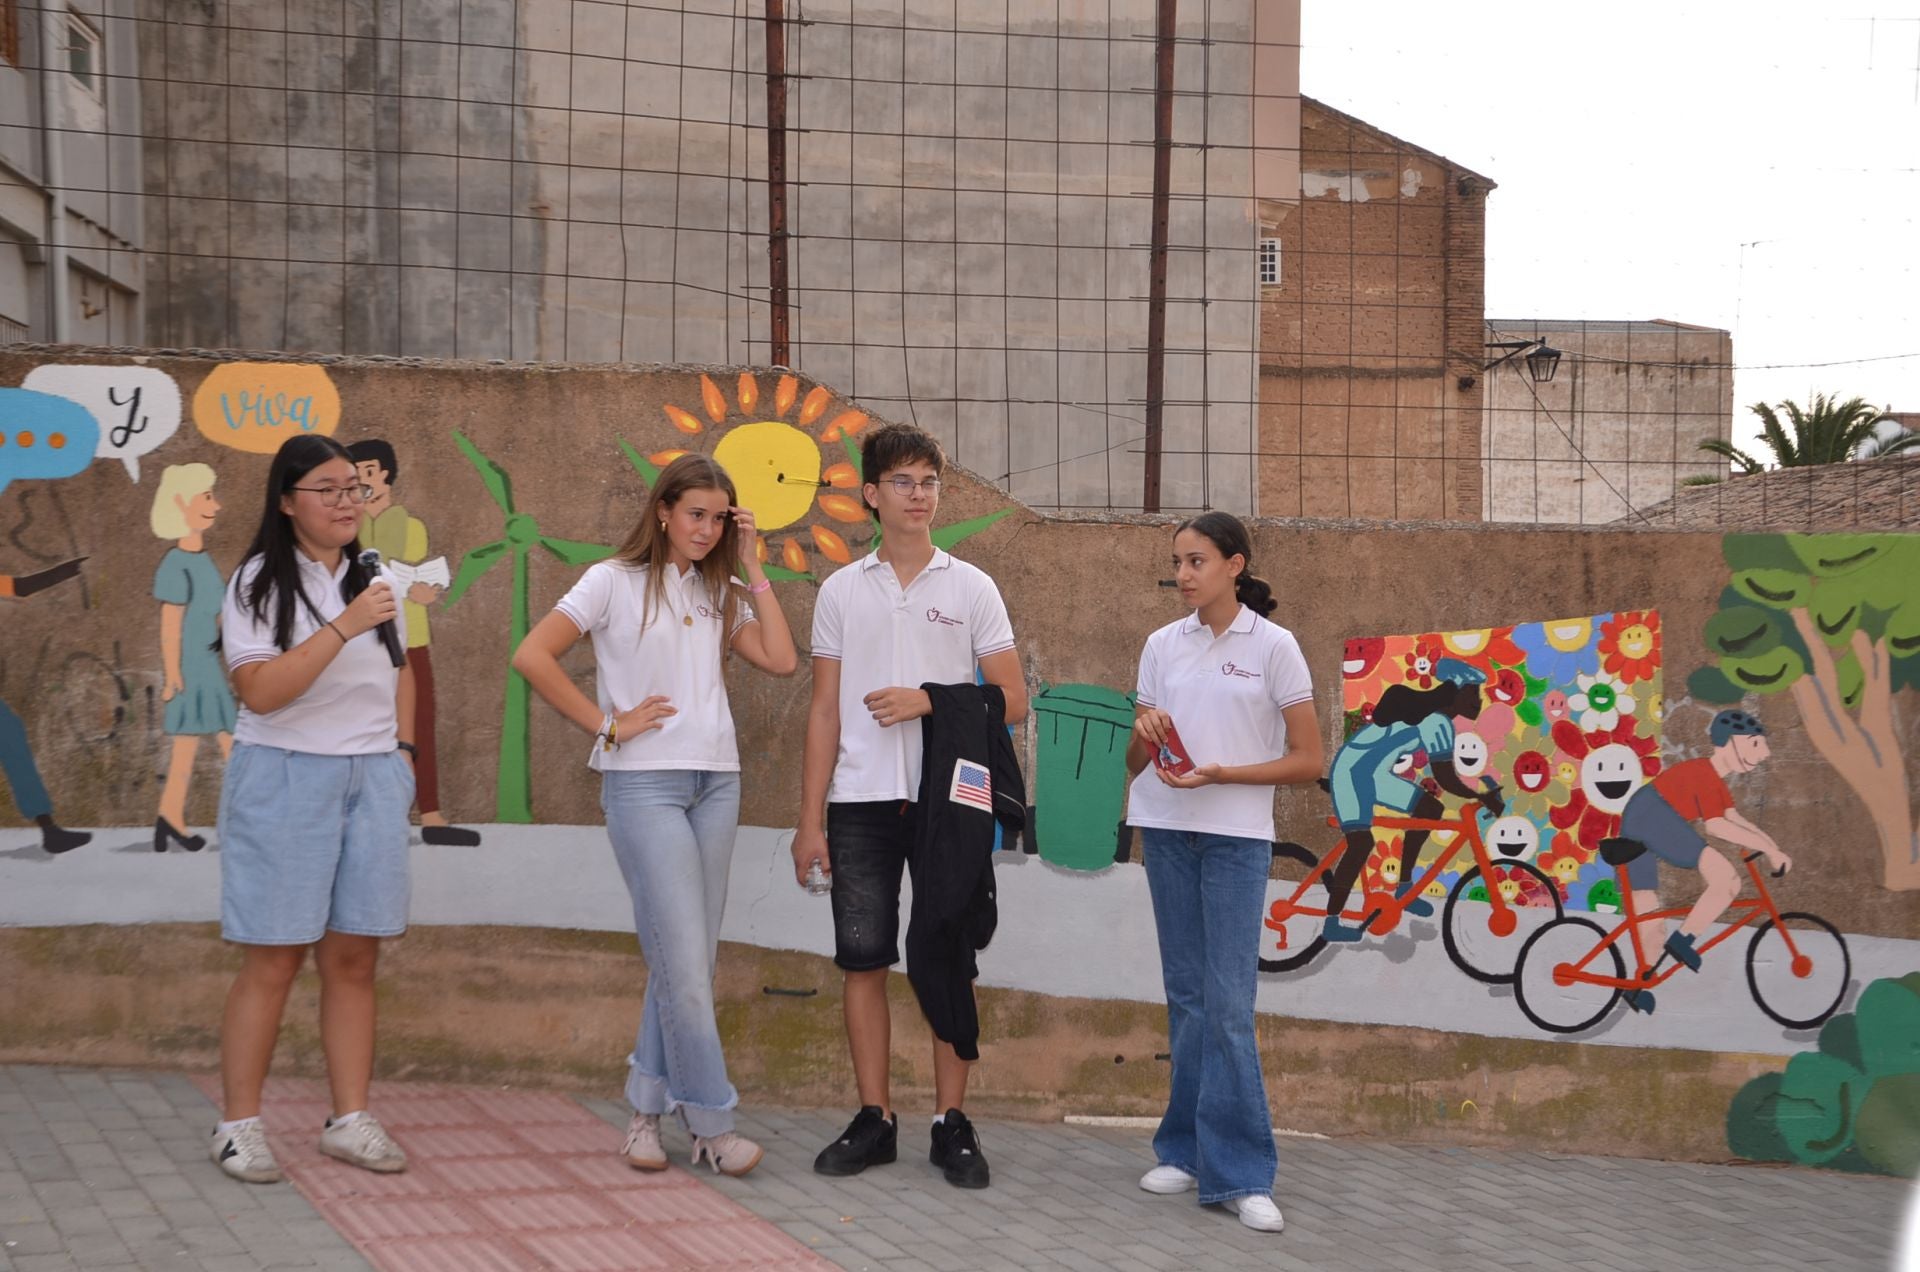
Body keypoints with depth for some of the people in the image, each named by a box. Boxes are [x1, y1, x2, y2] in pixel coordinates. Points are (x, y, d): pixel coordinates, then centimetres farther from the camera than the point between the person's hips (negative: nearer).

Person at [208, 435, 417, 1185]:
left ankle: (350, 1120, 11)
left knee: (354, 958, 5)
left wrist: (403, 748, 12)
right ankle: (239, 1125, 6)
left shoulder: (374, 577, 13)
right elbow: (260, 690, -18)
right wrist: (344, 627, -23)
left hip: (373, 779, 5)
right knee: (274, 961, -3)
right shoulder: (259, 583, -6)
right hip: (285, 778, -5)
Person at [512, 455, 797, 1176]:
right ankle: (712, 1125, -2)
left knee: (687, 960, 7)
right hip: (644, 784, -6)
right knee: (684, 960, -9)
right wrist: (607, 725, -9)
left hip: (716, 782, 6)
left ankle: (648, 1109, 18)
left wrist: (753, 570, 2)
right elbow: (532, 657, -10)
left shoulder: (720, 594, 15)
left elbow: (781, 660, 0)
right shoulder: (616, 581, -1)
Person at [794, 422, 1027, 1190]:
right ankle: (874, 1119, 13)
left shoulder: (971, 588, 4)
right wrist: (810, 819, 2)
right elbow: (825, 711, 7)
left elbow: (1012, 700, 1)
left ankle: (951, 1123, 9)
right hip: (861, 801, 1)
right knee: (863, 960, 3)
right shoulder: (841, 591, 8)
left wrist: (929, 700, -14)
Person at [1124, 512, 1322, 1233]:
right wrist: (1144, 736, -11)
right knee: (1187, 996, 8)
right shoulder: (1162, 645, 9)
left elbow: (1307, 760, -5)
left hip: (1237, 836, -4)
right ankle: (1188, 1152, 15)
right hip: (1166, 828, 4)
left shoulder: (1273, 645, -3)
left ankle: (1238, 1174, -5)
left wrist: (1219, 773, -15)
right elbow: (1135, 764, 12)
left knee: (1228, 1004, -9)